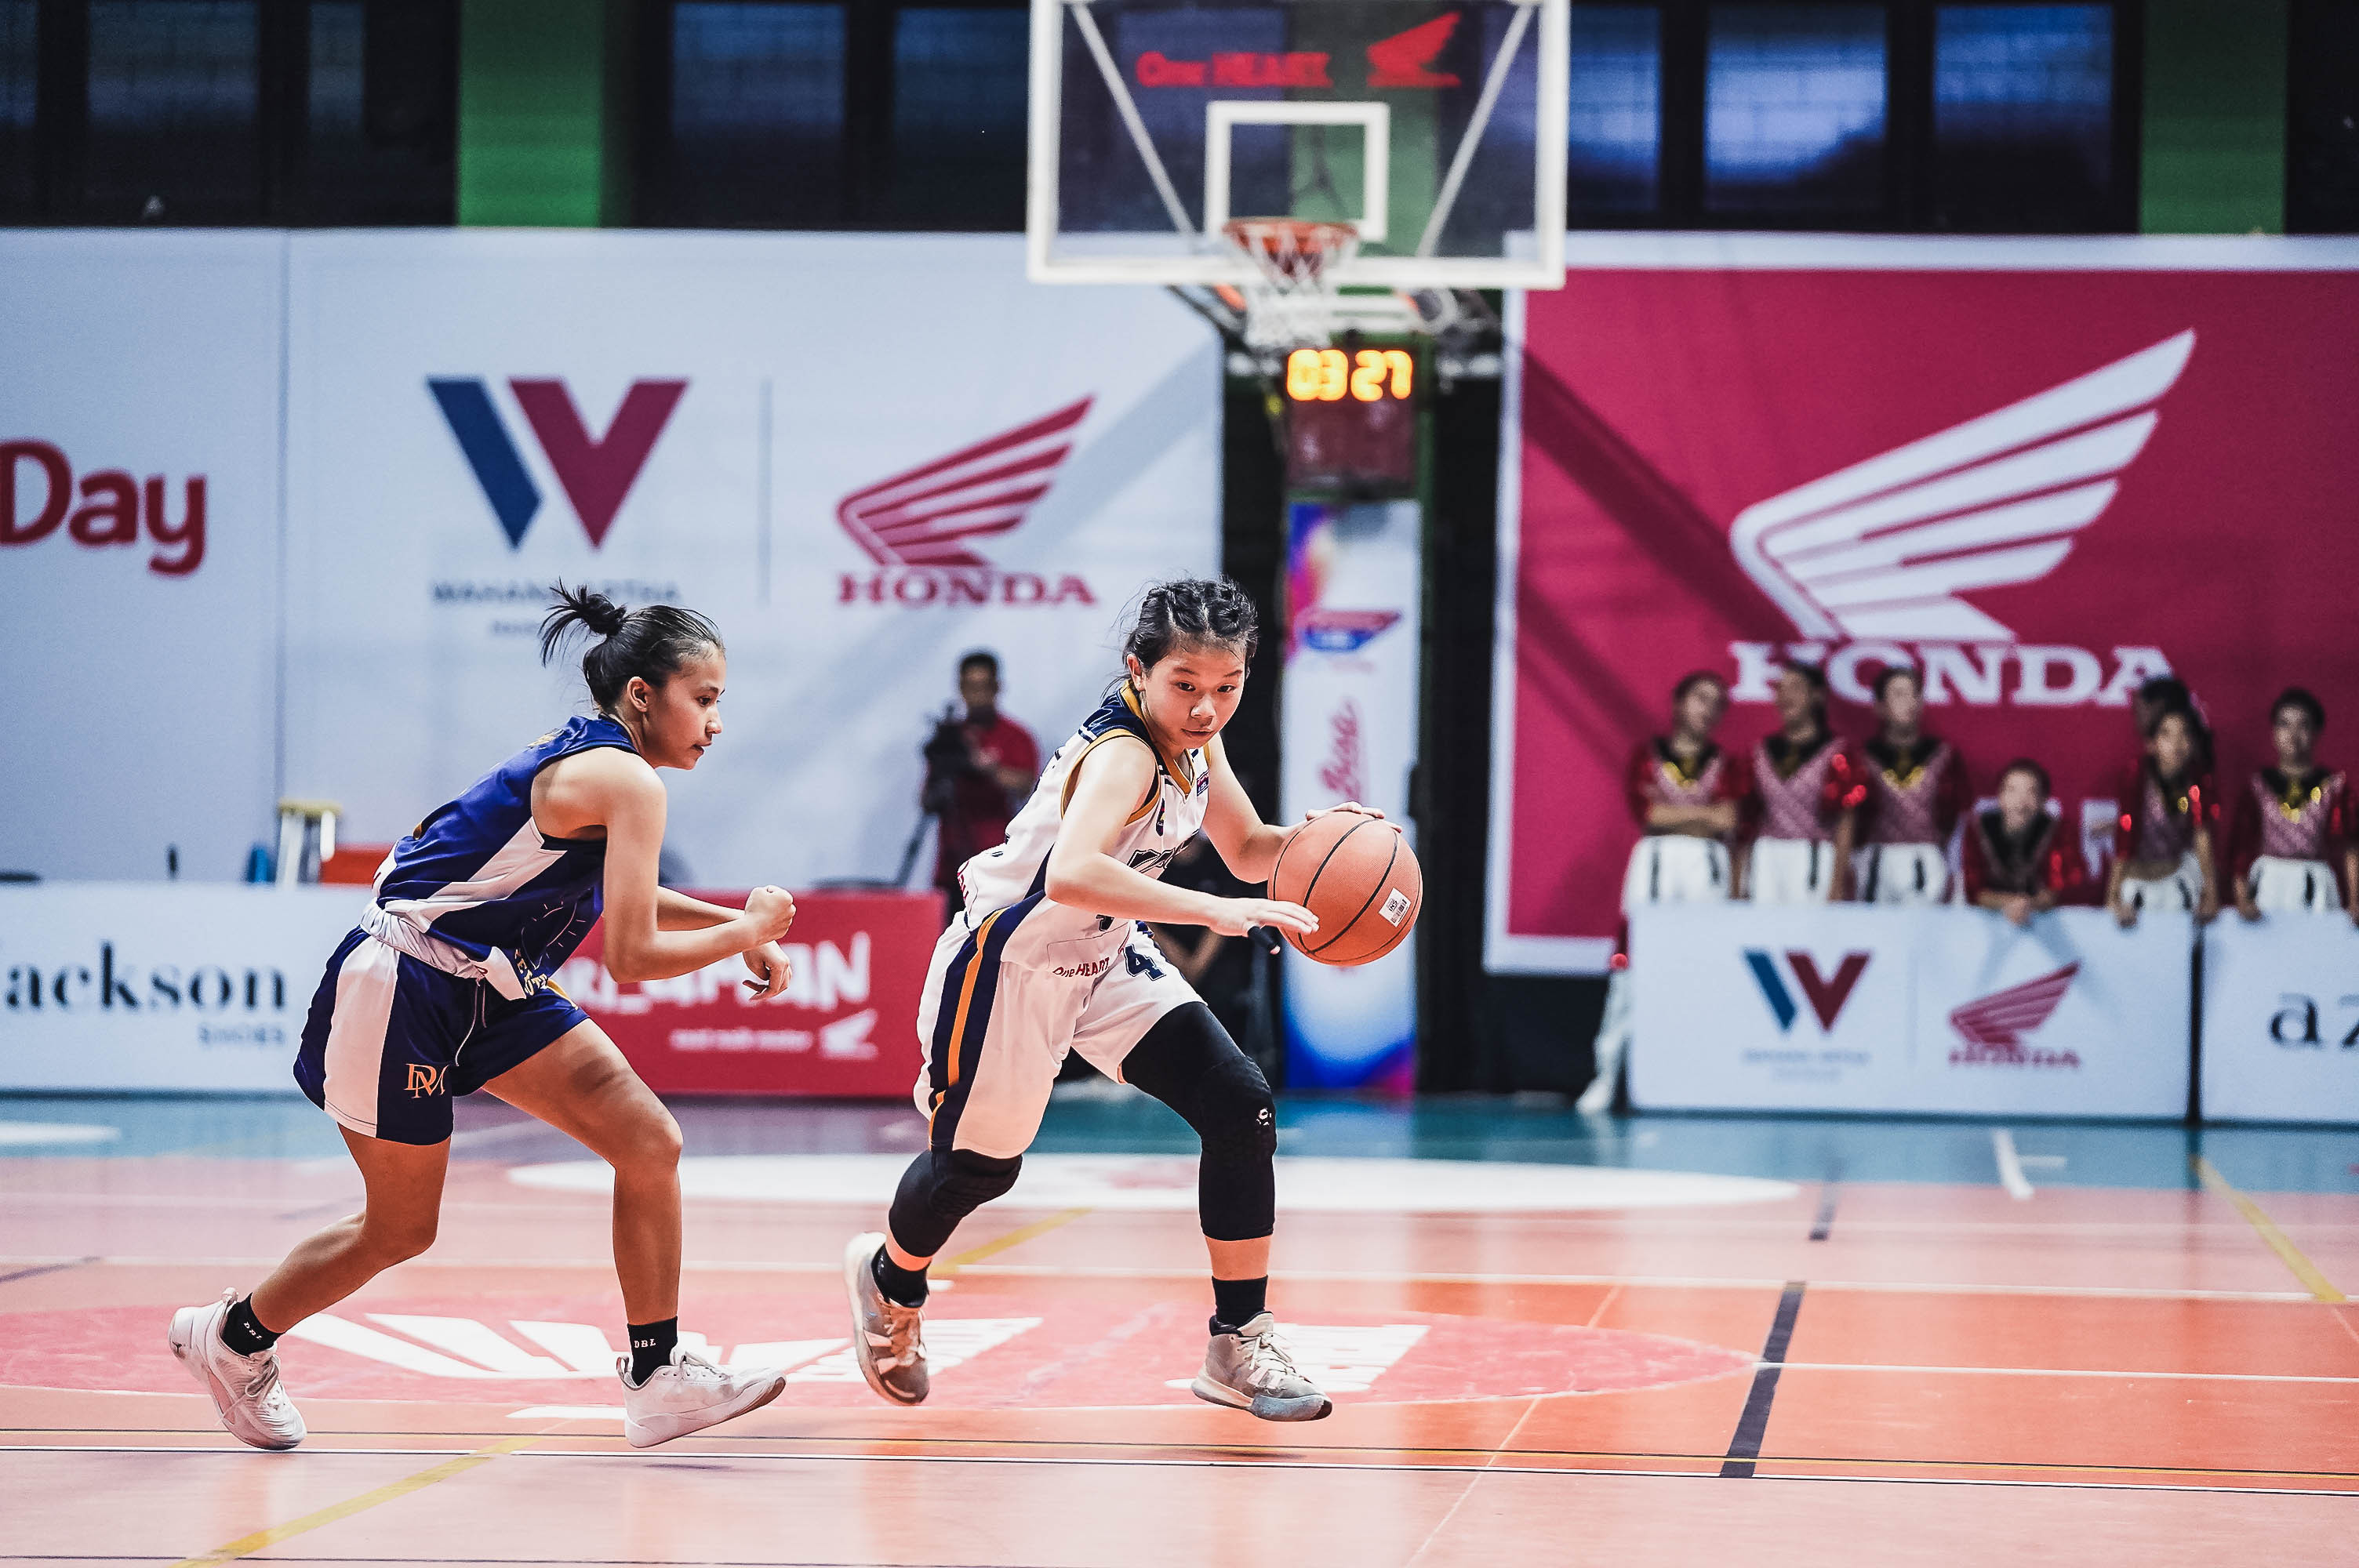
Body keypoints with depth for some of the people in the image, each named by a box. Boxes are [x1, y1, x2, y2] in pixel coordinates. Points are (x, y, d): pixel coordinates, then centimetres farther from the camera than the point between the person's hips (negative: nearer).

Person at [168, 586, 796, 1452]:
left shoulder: (590, 758, 6)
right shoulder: (625, 780, -22)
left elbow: (624, 897, 25)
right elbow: (632, 955, -25)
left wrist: (737, 925, 13)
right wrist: (747, 934, -10)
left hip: (490, 991, 9)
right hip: (399, 989, -9)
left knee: (650, 1144, -3)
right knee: (402, 1229, 7)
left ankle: (657, 1379, 2)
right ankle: (232, 1336, 32)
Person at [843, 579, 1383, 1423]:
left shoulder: (1195, 742, -7)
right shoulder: (1121, 757, -34)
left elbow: (1247, 851, 9)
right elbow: (1069, 874, -53)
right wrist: (1216, 911, -56)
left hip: (1109, 958, 7)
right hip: (1011, 965, -7)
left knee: (1242, 1109, -8)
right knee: (977, 1163, 10)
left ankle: (1240, 1346, 2)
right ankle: (889, 1281, 46)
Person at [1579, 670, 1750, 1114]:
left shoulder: (1728, 765, 14)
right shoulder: (1646, 754, 10)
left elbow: (1731, 821, -2)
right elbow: (1642, 810, -5)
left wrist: (1668, 812, -5)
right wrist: (1704, 814, -5)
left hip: (1708, 867, 1)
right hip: (1653, 863, -1)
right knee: (1629, 965, -7)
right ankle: (1606, 1076, -4)